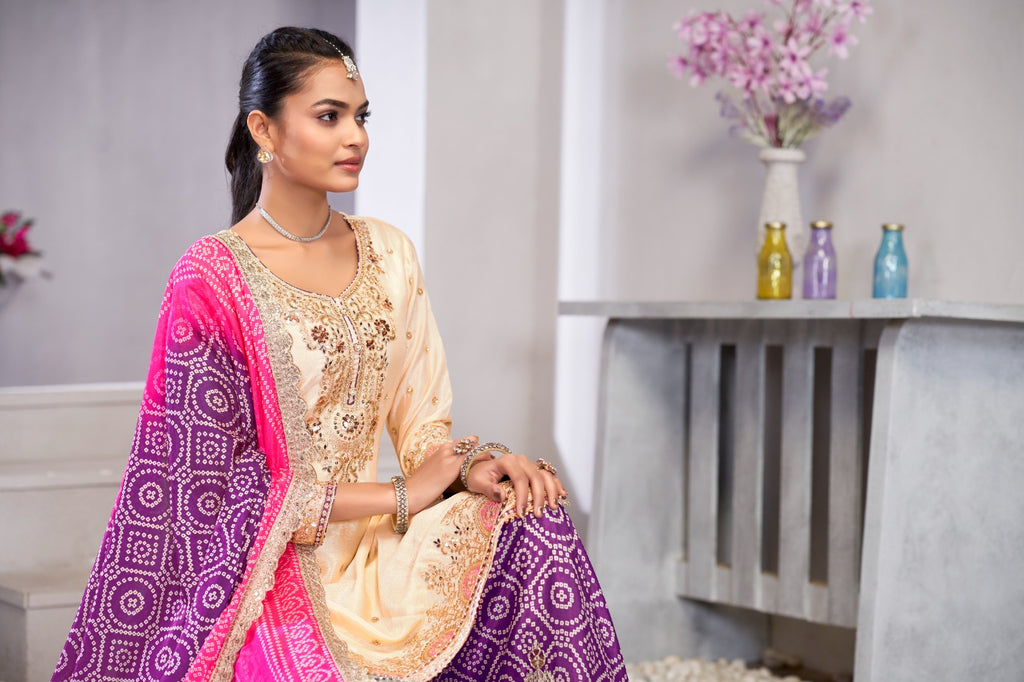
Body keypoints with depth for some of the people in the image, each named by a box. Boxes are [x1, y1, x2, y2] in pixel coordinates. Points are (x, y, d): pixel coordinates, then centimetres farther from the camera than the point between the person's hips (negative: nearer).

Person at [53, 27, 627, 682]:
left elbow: (418, 418, 12)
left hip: (376, 549, 6)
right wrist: (398, 497, -12)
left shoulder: (389, 254, 8)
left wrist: (473, 467, -12)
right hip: (275, 566, -6)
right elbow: (219, 481, -11)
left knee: (532, 522, -19)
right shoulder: (214, 276, -9)